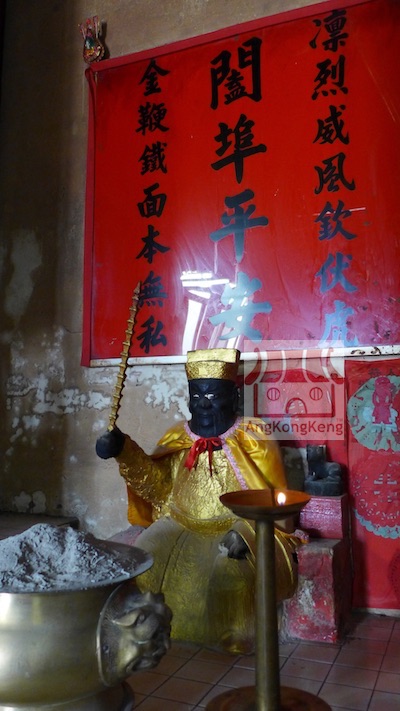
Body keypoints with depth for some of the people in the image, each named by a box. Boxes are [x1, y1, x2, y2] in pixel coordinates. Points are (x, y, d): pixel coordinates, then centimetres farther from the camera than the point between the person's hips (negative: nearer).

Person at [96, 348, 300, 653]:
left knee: (228, 565, -31)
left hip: (236, 526, -3)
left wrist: (244, 533, -23)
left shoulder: (252, 439, -2)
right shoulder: (178, 438, 9)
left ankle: (232, 638, -7)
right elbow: (157, 481, -3)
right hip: (181, 524, 4)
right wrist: (125, 451, -20)